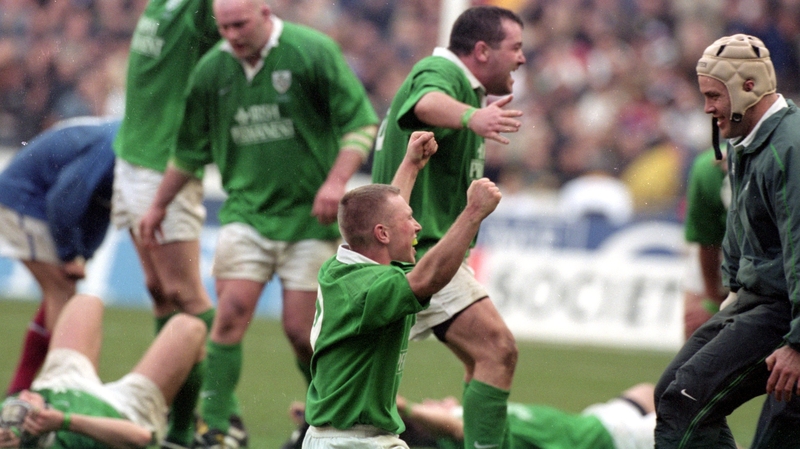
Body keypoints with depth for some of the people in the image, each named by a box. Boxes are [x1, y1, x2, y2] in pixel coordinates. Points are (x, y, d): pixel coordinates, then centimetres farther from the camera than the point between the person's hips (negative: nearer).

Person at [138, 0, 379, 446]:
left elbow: (361, 122, -8)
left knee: (300, 329, -3)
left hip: (309, 214, -3)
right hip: (246, 212, 3)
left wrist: (336, 182, -19)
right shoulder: (212, 70, 2)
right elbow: (190, 149, 17)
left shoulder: (313, 51, -10)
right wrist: (158, 206, 22)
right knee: (231, 314, -11)